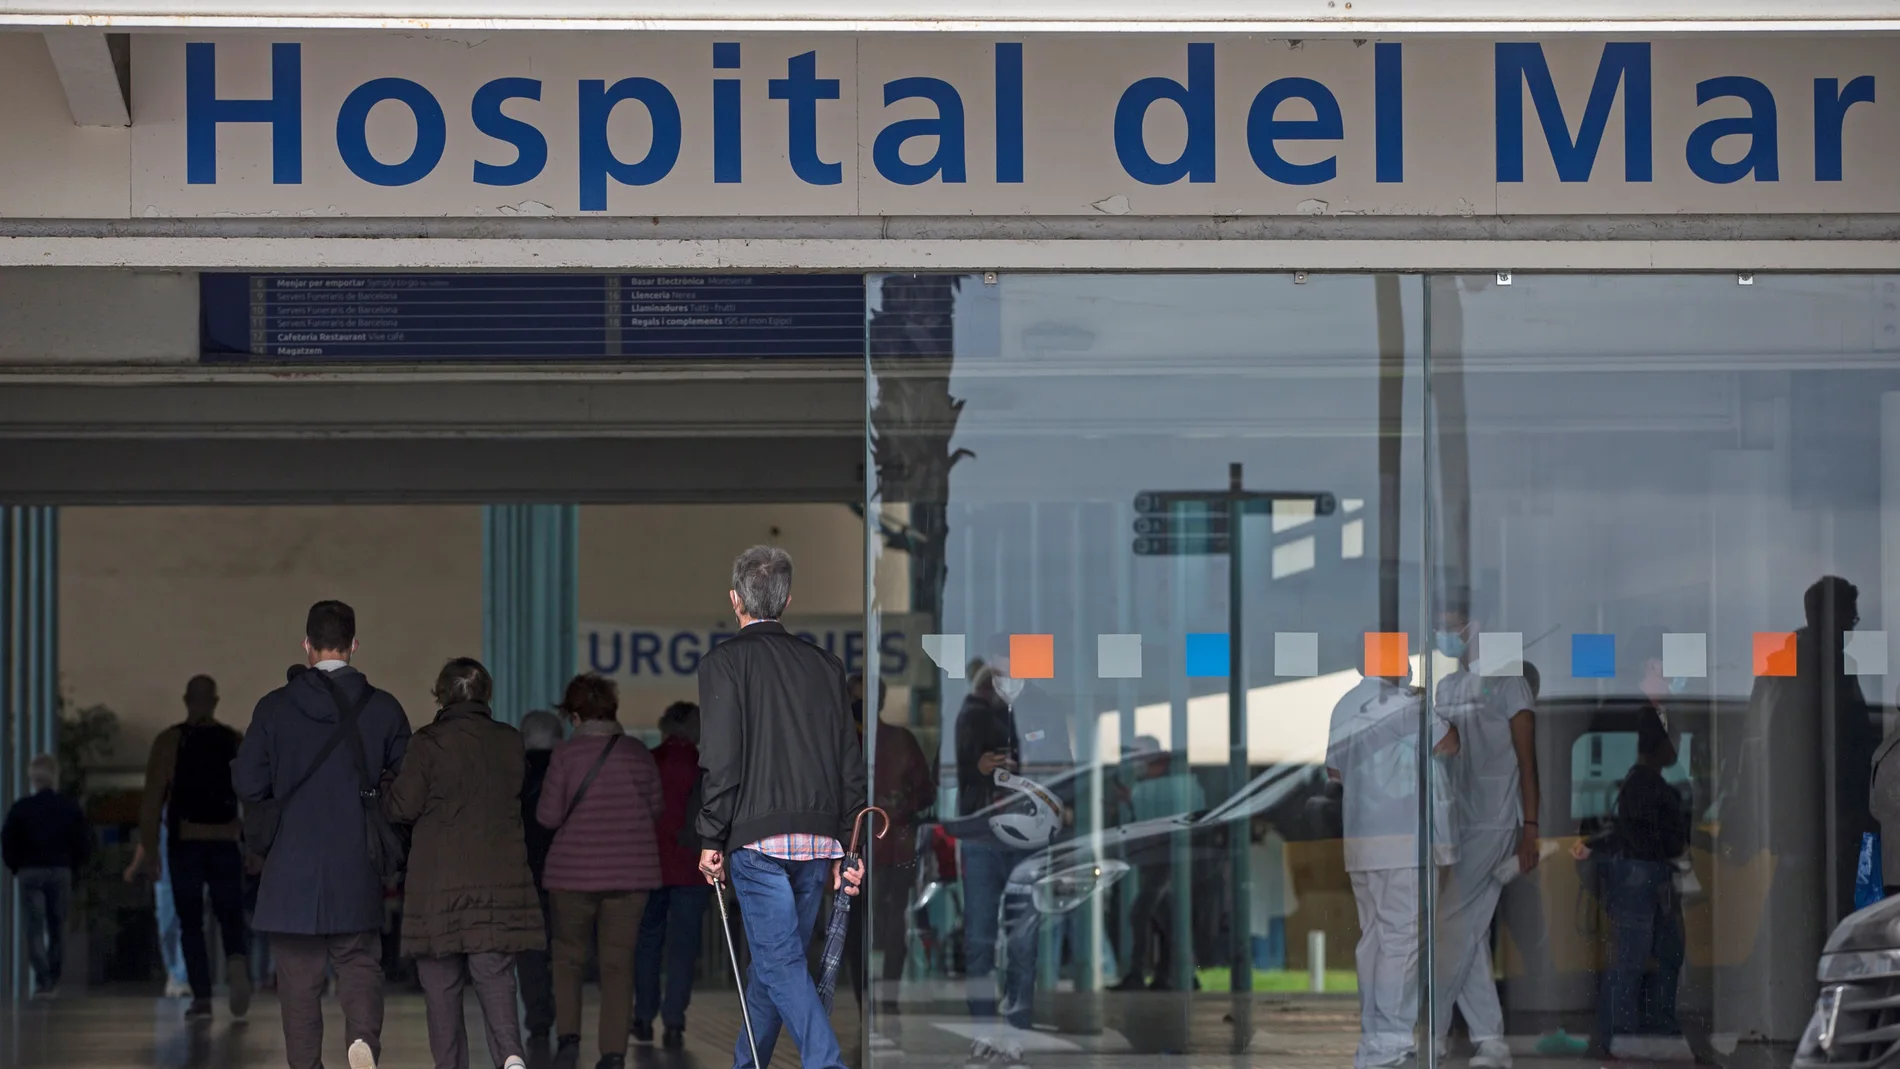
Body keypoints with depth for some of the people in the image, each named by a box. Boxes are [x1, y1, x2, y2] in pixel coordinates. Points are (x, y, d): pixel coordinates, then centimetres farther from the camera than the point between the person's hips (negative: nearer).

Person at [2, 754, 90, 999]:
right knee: (57, 927, 12)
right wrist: (73, 868, 15)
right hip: (61, 871, 1)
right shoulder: (70, 808, 1)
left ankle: (42, 980, -15)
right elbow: (84, 845, 1)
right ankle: (53, 980, 13)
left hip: (29, 873, -1)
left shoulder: (20, 808, -2)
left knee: (35, 927, -2)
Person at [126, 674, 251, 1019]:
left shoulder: (168, 742, 0)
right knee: (230, 918, 8)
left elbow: (152, 801, -4)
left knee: (190, 922, 7)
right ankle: (237, 963, -23)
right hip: (226, 844, 1)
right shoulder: (235, 743, 5)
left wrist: (149, 850, -1)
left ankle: (202, 997, 2)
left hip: (184, 844, -1)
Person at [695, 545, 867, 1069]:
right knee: (774, 956, 17)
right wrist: (849, 847, 15)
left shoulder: (725, 662, -2)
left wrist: (712, 839, -3)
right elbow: (851, 763, 12)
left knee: (781, 960, -8)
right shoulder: (824, 665, 13)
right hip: (818, 839, 5)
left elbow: (721, 760, -10)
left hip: (757, 837, -5)